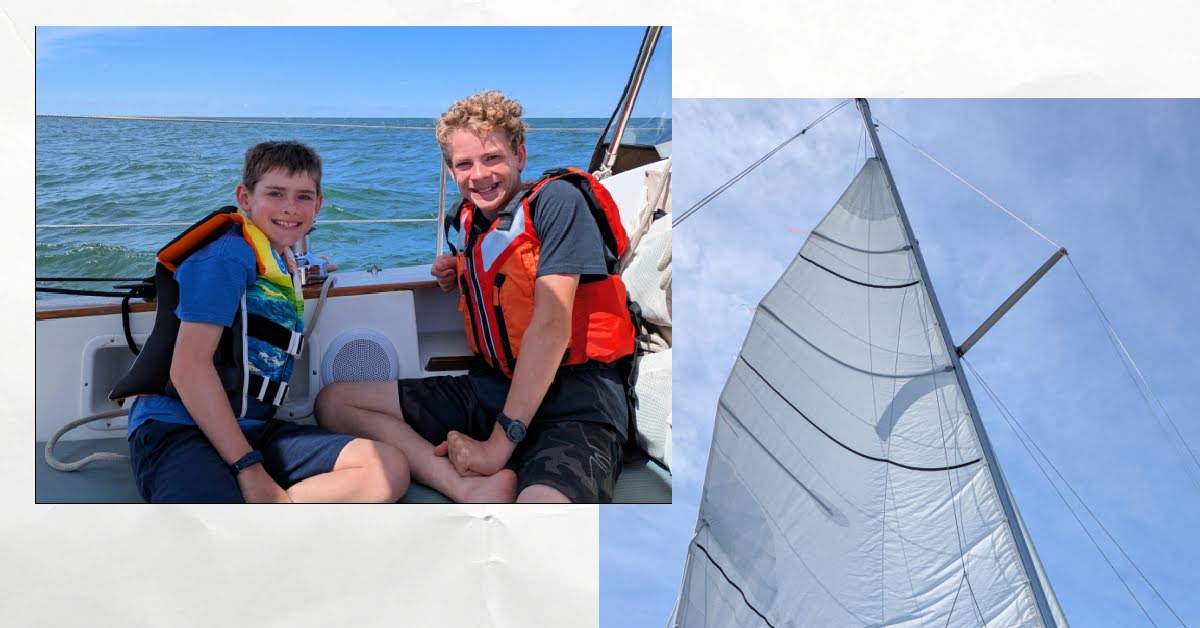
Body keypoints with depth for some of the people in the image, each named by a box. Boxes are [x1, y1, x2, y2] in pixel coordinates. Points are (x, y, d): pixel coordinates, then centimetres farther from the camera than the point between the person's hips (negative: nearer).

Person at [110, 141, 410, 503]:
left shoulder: (283, 266, 21)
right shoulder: (230, 254, -7)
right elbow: (188, 365, -16)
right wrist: (249, 466, -19)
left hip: (252, 429, 9)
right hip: (178, 428, -9)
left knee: (391, 470, -15)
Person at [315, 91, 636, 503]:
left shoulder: (557, 199, -7)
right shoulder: (468, 219, 13)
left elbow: (551, 324, -15)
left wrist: (500, 444, -17)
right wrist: (459, 277, 9)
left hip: (576, 395, -9)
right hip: (495, 387, 9)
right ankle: (477, 490, -19)